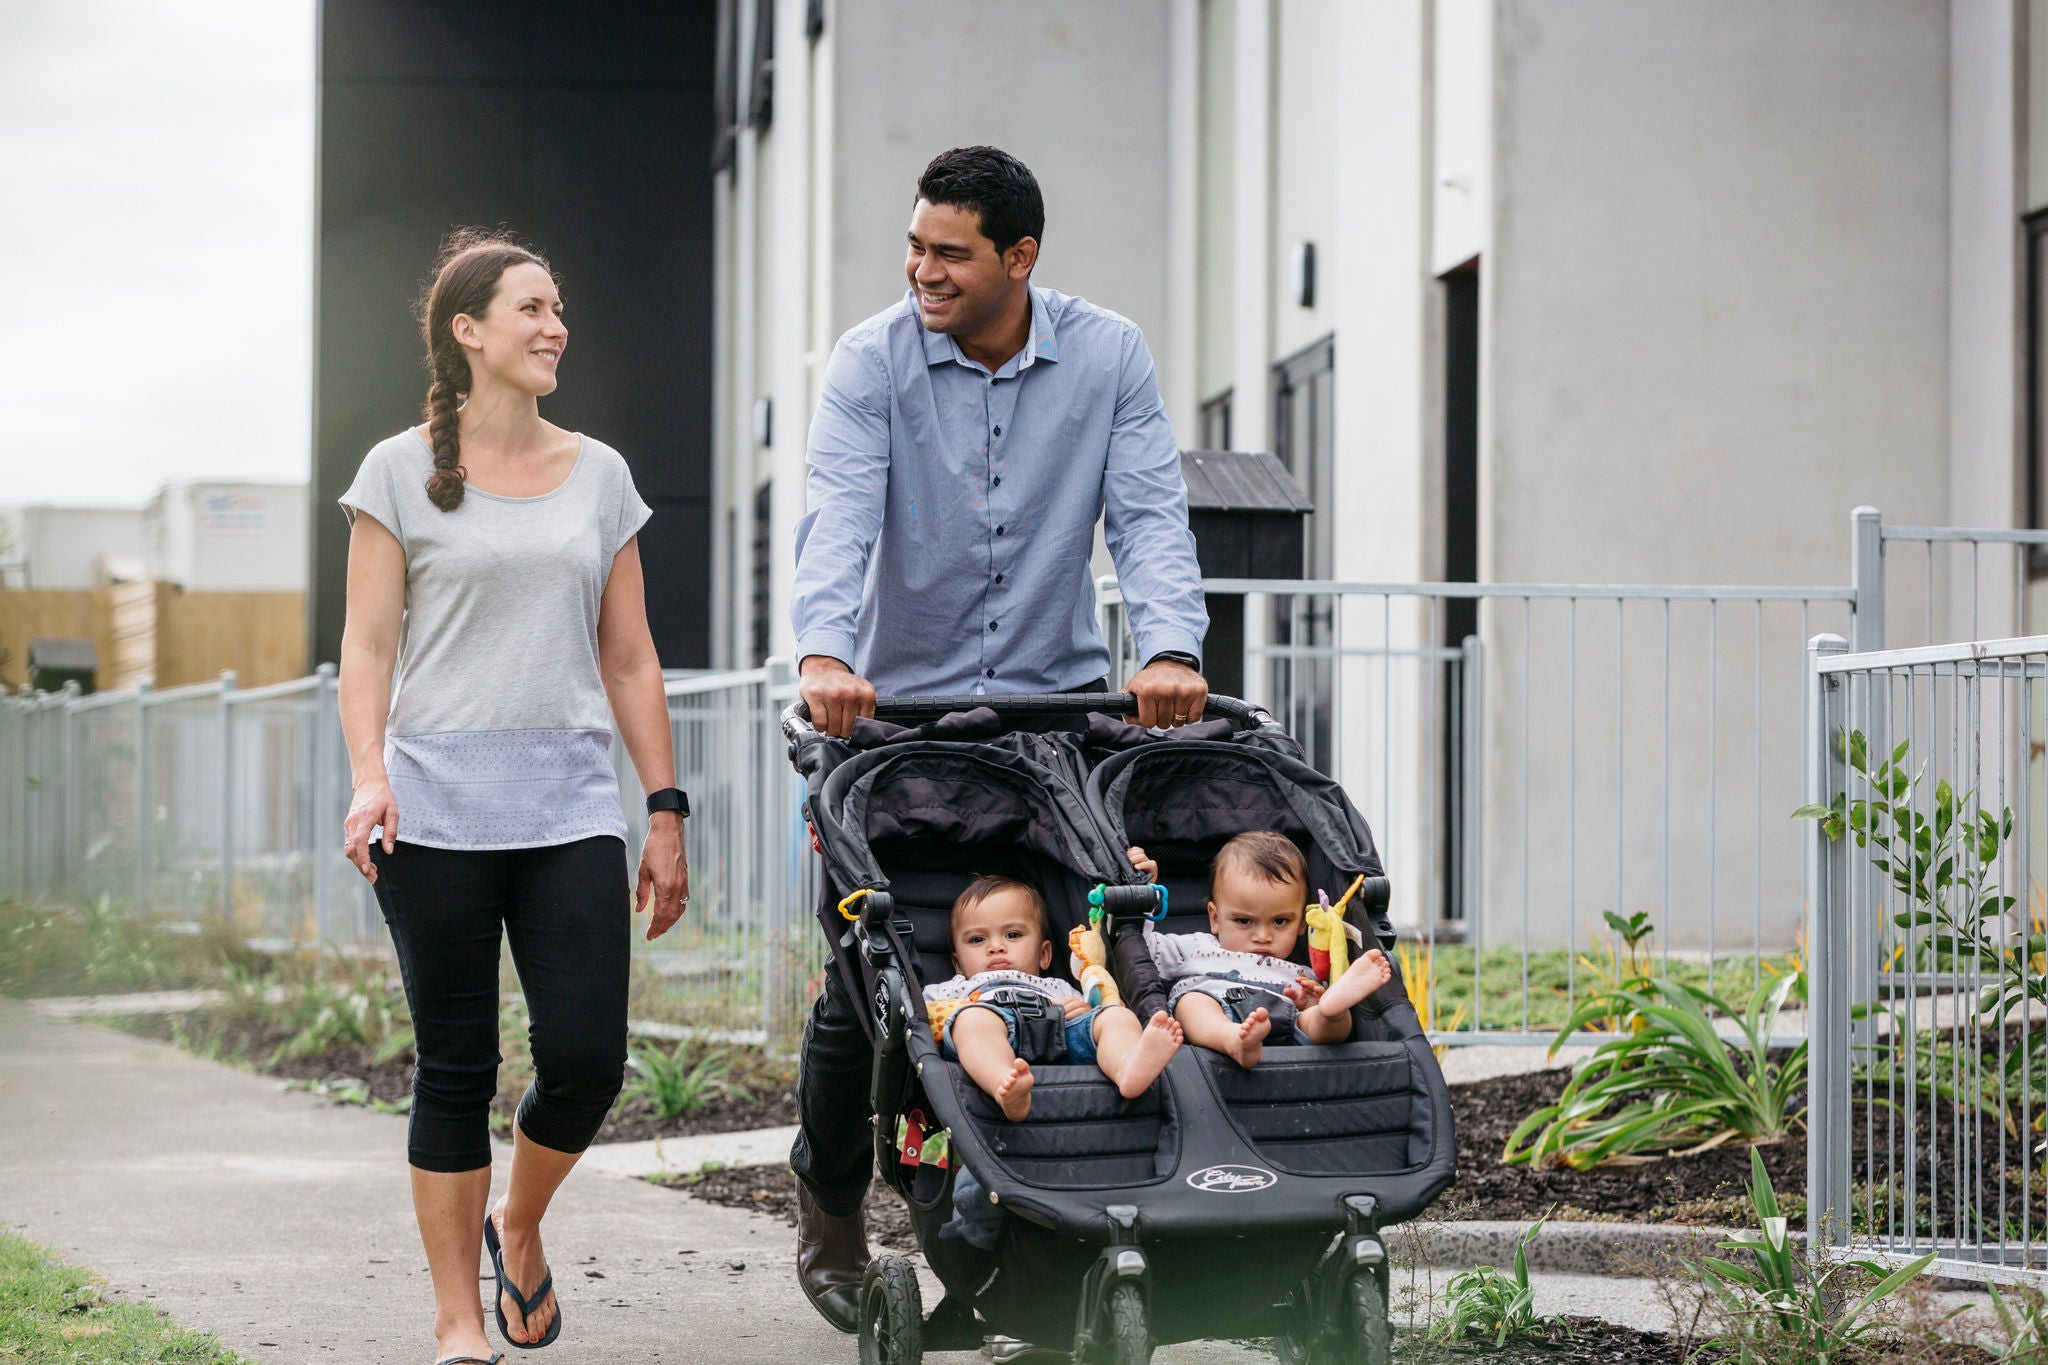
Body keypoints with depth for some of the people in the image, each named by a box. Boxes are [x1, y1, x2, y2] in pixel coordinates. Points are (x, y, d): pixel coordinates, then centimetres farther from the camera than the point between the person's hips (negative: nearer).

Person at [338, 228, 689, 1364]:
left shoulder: (597, 474, 14)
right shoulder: (403, 472, 5)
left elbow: (629, 659, 15)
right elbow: (367, 644, 1)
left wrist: (666, 810, 11)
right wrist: (368, 776, -14)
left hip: (570, 802, 3)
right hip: (439, 804, -3)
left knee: (587, 1058, -6)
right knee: (457, 1064, 0)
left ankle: (518, 1229, 24)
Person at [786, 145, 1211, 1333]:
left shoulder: (1108, 357, -2)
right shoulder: (873, 364, -6)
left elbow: (1150, 515, -10)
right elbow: (839, 517, -20)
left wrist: (1171, 650, -28)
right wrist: (825, 653, -38)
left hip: (1059, 701, 1)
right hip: (901, 704, -1)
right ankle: (831, 1211, 22)